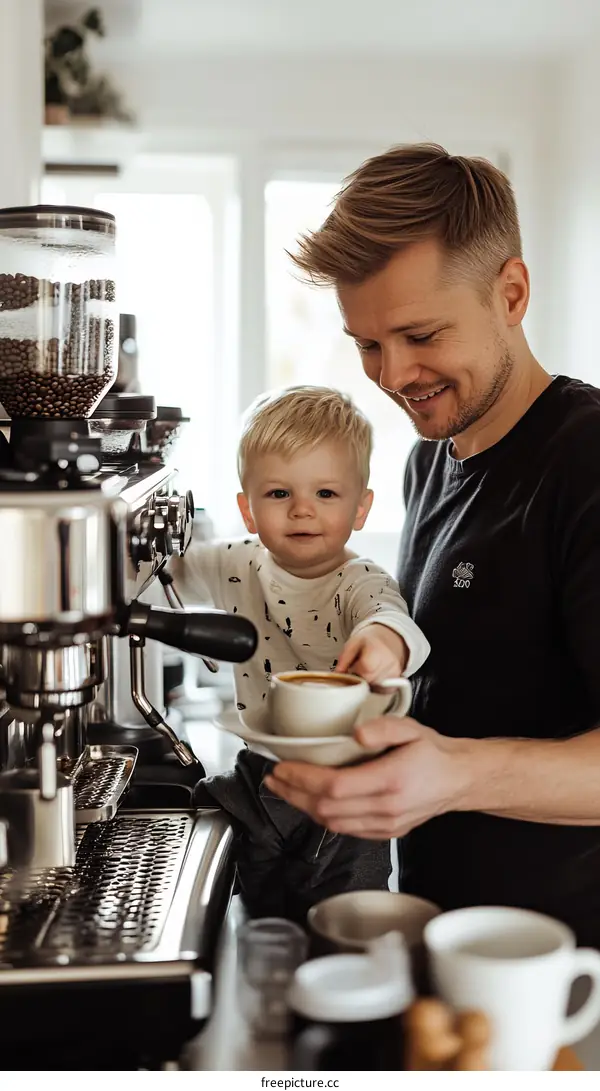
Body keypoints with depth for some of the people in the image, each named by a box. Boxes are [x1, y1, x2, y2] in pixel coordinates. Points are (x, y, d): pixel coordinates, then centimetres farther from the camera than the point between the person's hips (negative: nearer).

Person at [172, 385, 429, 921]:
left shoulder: (362, 584, -19)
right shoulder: (241, 567, -2)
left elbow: (388, 614, -42)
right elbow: (176, 562, 16)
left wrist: (384, 638, -66)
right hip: (262, 777, 5)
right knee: (264, 931, 13)